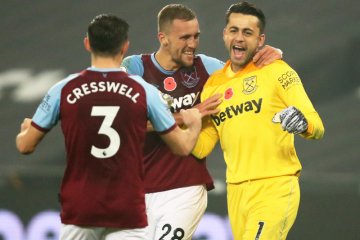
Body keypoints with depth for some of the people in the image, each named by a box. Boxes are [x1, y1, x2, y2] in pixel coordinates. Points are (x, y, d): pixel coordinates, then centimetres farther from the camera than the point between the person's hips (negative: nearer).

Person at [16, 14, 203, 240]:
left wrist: (25, 130, 30)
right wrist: (195, 125, 30)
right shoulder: (144, 91, -2)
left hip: (78, 210, 1)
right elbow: (183, 146, 7)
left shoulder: (64, 90, -2)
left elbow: (25, 145, 6)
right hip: (127, 212, -1)